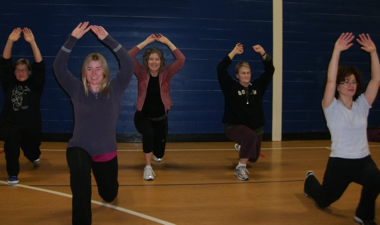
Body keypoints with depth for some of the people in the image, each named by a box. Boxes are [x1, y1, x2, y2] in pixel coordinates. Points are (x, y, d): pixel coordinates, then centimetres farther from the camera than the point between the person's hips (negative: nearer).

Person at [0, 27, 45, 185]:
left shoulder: (35, 84, -3)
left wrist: (32, 42, -25)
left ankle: (34, 156, 60)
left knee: (31, 150, 18)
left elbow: (40, 66, -15)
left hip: (31, 126, 1)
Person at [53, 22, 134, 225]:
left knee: (109, 195, 20)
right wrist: (73, 39, -27)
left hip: (107, 152, 2)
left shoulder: (114, 89, -7)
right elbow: (58, 67, -19)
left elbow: (129, 64, -20)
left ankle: (108, 181, 61)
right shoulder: (77, 90, -6)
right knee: (80, 170, -39)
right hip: (79, 148, -1)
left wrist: (107, 39, -26)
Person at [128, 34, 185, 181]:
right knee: (149, 133, -38)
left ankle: (155, 153, 54)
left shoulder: (166, 73, -8)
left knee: (159, 154, 12)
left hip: (161, 118, 2)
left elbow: (181, 60, -18)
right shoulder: (142, 73, -9)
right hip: (142, 116, -2)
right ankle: (148, 167, -20)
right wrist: (146, 42, -19)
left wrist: (167, 42, -17)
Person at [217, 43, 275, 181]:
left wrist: (262, 53, -11)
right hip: (234, 126, -5)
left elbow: (270, 70, 0)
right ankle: (240, 168, -26)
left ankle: (242, 148, 54)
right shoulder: (231, 87, -6)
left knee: (253, 157, 16)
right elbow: (221, 69, -17)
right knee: (250, 137, -38)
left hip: (255, 127, 5)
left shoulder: (257, 86, 3)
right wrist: (234, 53, -18)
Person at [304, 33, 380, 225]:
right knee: (323, 200, 15)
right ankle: (311, 180, 52)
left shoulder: (362, 105, 2)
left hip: (363, 159, 2)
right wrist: (337, 51, -29)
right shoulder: (332, 107, -9)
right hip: (340, 161, -2)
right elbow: (330, 80, -23)